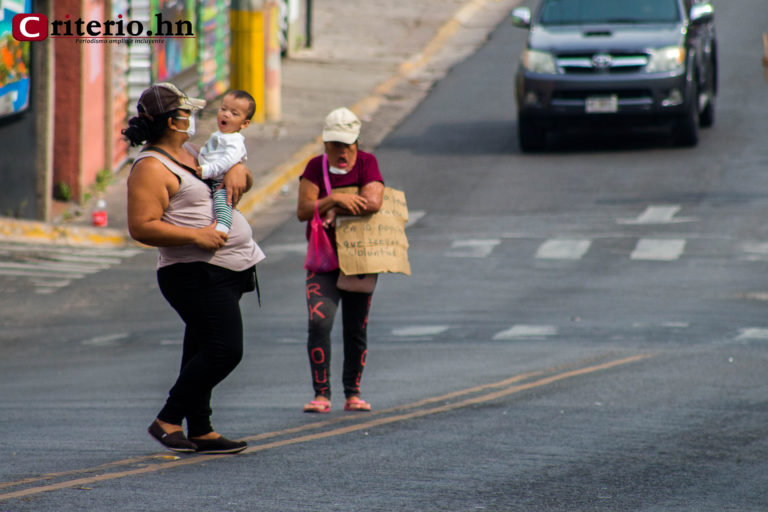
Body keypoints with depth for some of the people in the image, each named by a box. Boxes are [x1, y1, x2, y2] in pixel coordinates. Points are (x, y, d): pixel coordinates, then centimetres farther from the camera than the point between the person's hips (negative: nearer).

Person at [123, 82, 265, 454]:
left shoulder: (188, 155, 18)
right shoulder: (151, 168, -12)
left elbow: (242, 184, 27)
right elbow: (142, 227, -20)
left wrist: (237, 170, 3)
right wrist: (195, 235, -24)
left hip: (227, 271, 10)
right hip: (196, 274, -10)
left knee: (204, 352, 11)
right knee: (223, 350, -16)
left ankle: (201, 432, 14)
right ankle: (168, 421, -7)